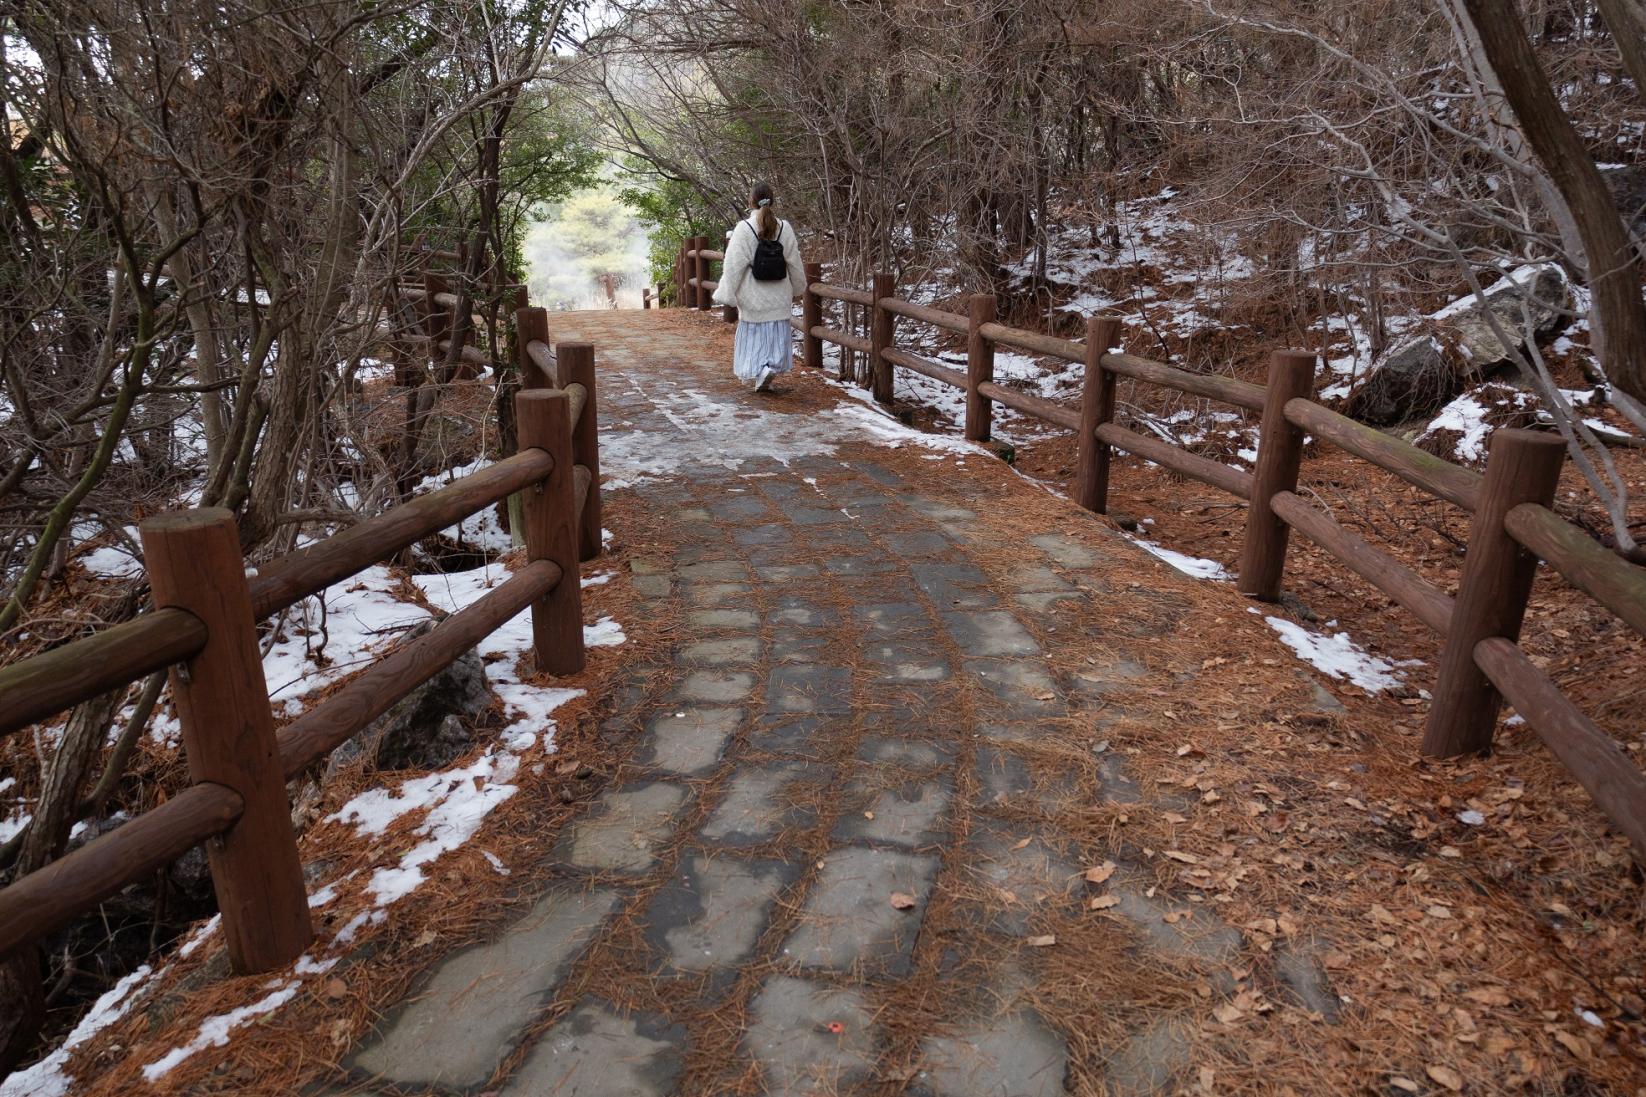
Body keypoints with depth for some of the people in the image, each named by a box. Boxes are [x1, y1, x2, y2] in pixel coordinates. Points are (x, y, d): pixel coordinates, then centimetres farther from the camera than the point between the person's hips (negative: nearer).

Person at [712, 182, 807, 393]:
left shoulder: (744, 229, -13)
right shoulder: (784, 228, -3)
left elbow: (733, 266, -13)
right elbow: (795, 264, 5)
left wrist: (725, 293, -6)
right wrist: (797, 288, 20)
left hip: (753, 297, -2)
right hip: (779, 297, 2)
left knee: (753, 335, 12)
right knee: (777, 335, 10)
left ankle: (754, 376, 11)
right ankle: (770, 368, -8)